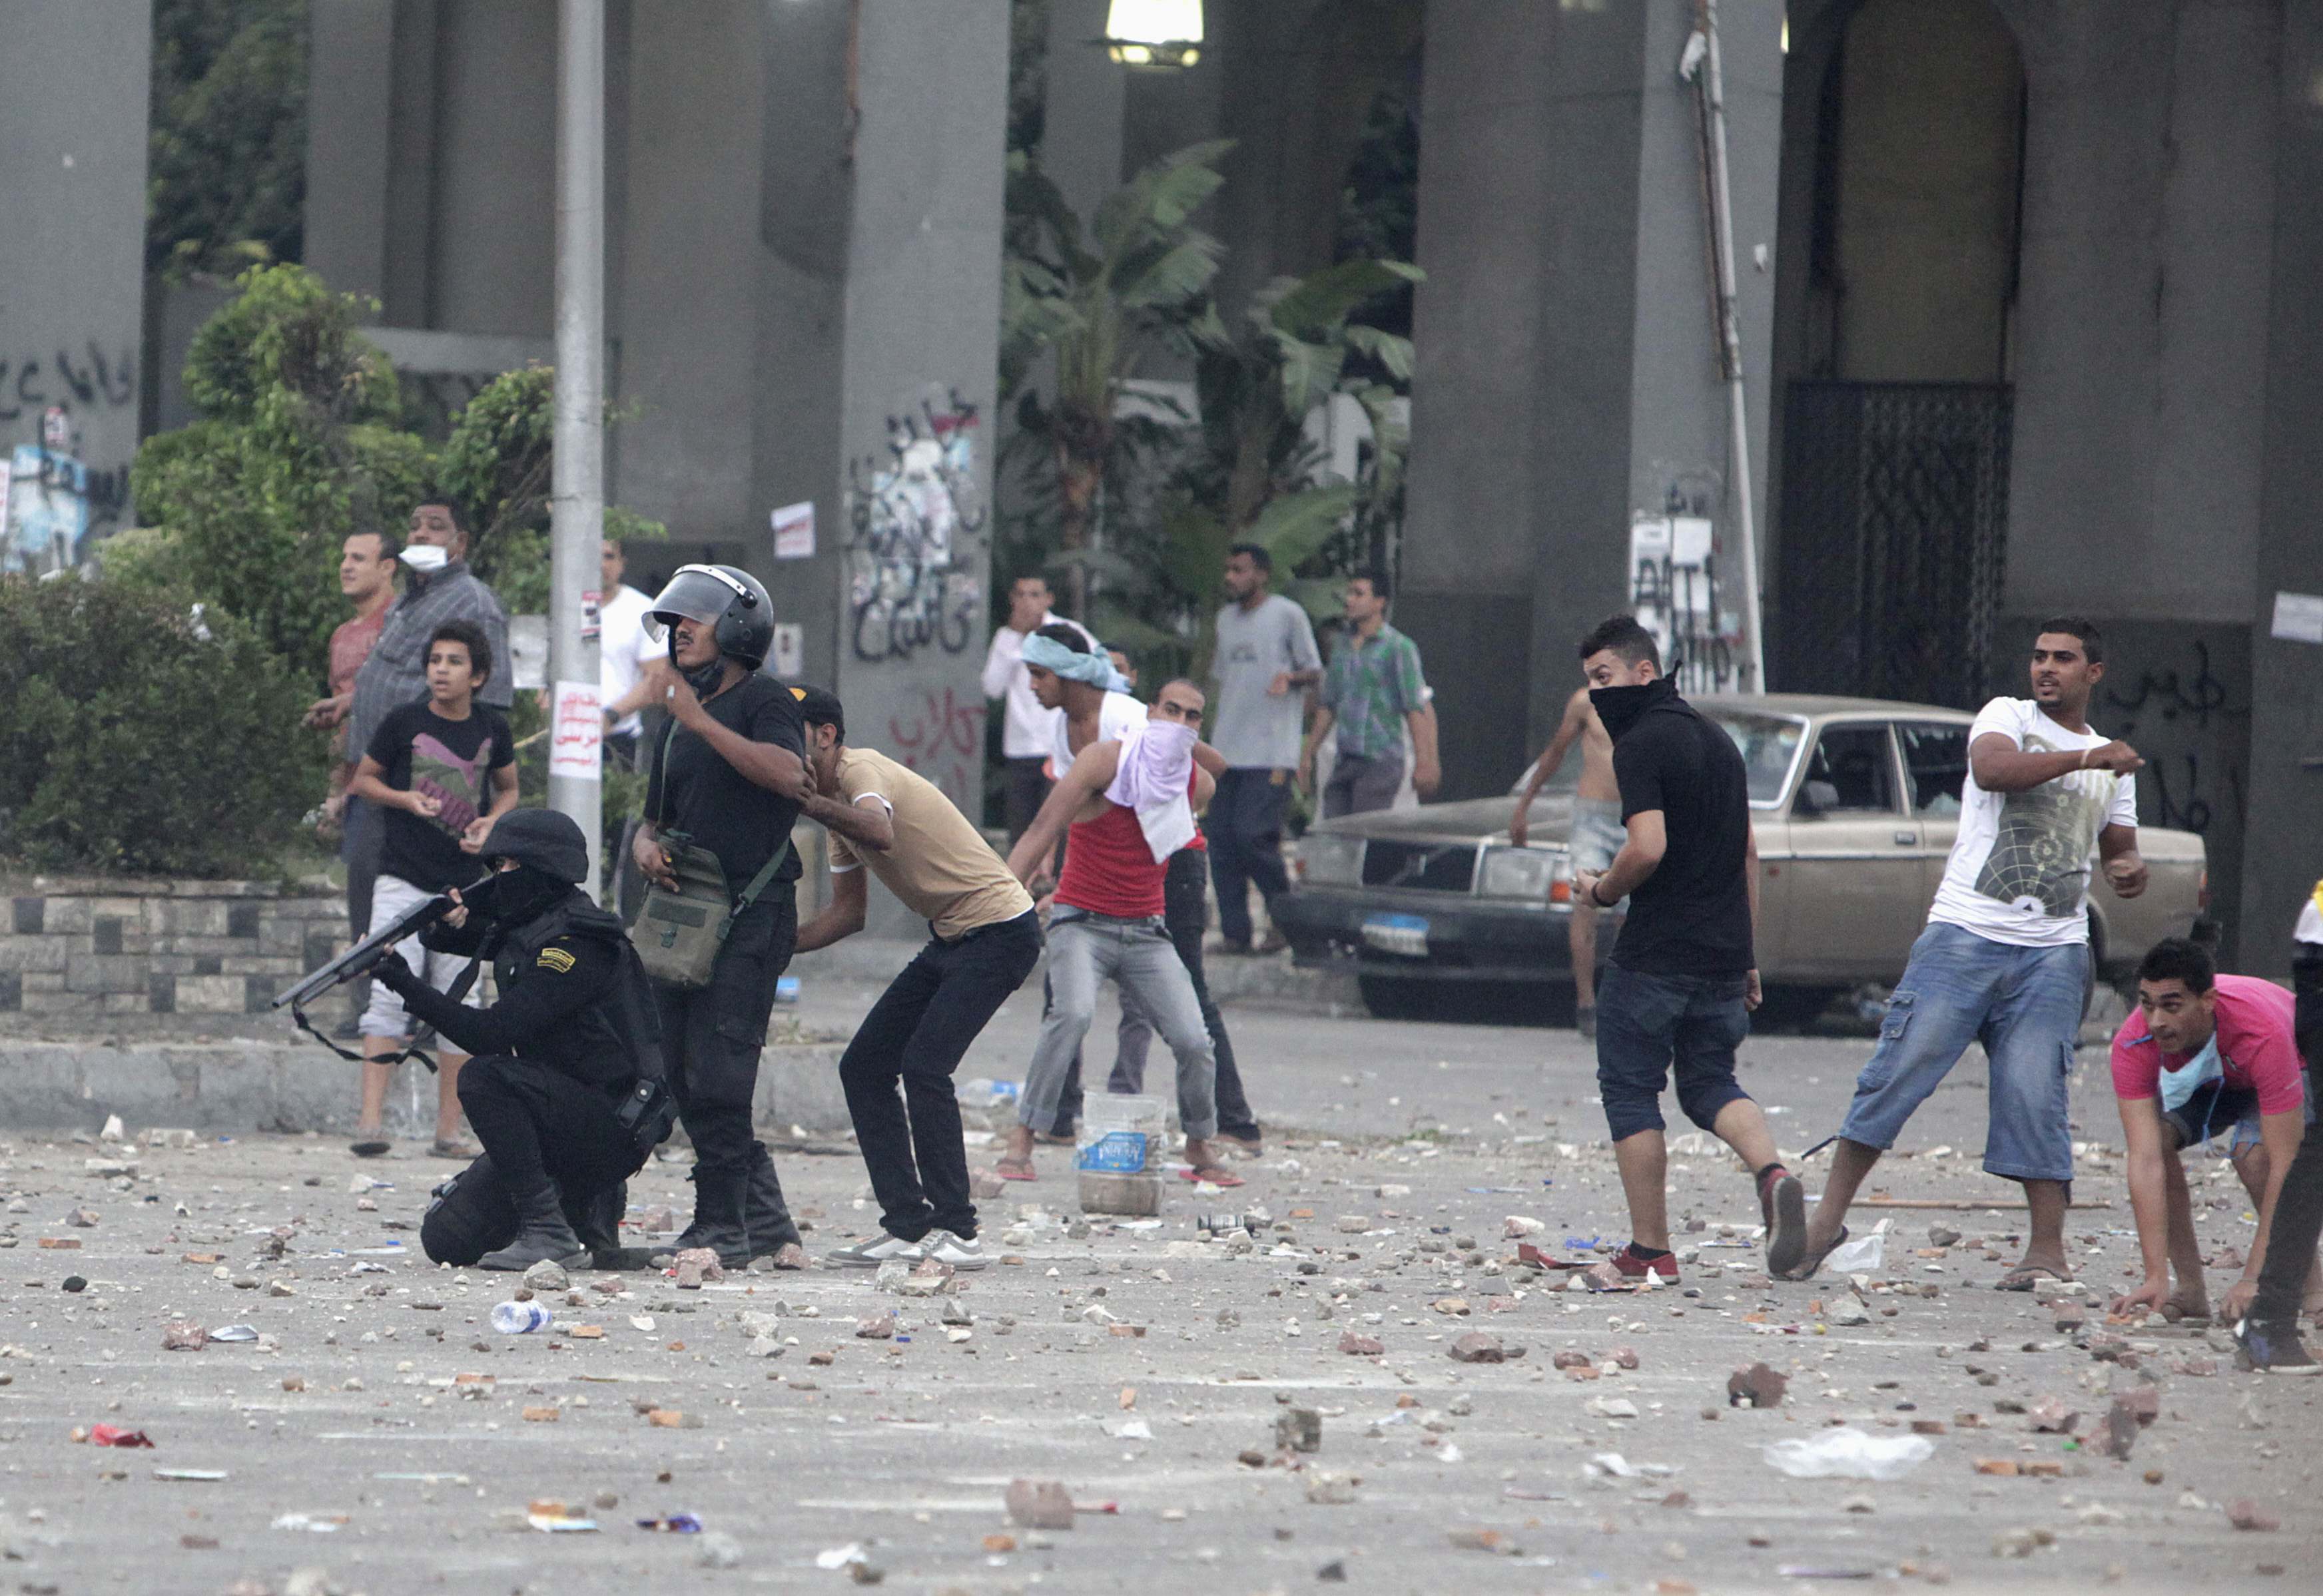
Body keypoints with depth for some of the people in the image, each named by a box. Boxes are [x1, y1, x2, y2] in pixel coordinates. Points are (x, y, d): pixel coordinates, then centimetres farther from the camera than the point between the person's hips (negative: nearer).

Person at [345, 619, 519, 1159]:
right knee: (390, 996, -13)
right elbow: (363, 778, 10)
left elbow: (507, 789, 19)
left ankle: (448, 1130, 10)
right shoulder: (405, 723, -3)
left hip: (464, 885, 3)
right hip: (403, 878, -3)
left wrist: (490, 823, -2)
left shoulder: (491, 729, 4)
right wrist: (404, 798, -10)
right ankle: (372, 1120, -17)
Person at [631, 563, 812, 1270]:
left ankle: (721, 1227, -11)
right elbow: (654, 819, 27)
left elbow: (788, 774, -24)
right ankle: (765, 1222, 14)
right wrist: (647, 848, 2)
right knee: (683, 1076, 7)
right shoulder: (678, 722, 22)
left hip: (752, 913, -9)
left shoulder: (765, 701, -4)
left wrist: (702, 722, -22)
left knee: (717, 1073, -14)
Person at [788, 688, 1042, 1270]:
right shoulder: (838, 806, 14)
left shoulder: (862, 769, -16)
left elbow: (881, 834, -40)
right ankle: (908, 1227, 4)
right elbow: (848, 913, 20)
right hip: (951, 938, 10)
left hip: (999, 931, -10)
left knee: (923, 1067, -21)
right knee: (864, 1068, 4)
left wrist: (808, 803, -51)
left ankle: (956, 1231, -17)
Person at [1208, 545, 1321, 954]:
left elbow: (1315, 671, 1)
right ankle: (1234, 932, 3)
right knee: (1222, 840, 0)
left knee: (1251, 834, -15)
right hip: (1227, 751, 7)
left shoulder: (1288, 615, -3)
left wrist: (1289, 677, -22)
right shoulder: (1226, 619, 18)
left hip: (1270, 752, -7)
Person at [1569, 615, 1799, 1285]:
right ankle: (1773, 1173, -12)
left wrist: (1601, 890, -4)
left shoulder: (1641, 744, -11)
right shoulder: (1717, 739, 16)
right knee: (1709, 1083, 17)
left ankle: (1650, 1251, 2)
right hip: (1723, 953, 7)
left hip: (1656, 954, -7)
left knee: (1629, 1091, 4)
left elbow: (1648, 848, -23)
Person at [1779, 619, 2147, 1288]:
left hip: (2053, 954, 3)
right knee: (1899, 1070, -7)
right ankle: (1829, 1216, 0)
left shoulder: (2111, 765, 20)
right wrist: (2084, 758, -23)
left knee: (2035, 1095, -6)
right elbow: (1991, 767, -16)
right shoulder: (2008, 717, 6)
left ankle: (2048, 1248, -2)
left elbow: (2120, 848, 26)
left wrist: (2130, 870, 1)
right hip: (1966, 935, -3)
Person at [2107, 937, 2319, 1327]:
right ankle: (2191, 1290, -13)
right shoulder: (2133, 1043, -34)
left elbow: (2285, 1165, -42)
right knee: (2156, 1136, -26)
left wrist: (2255, 1280, -46)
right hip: (2200, 1075, 3)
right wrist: (2156, 1279, -46)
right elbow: (2146, 1160, -38)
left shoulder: (2263, 1034, -43)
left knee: (2253, 1151, -33)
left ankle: (2311, 1289, -13)